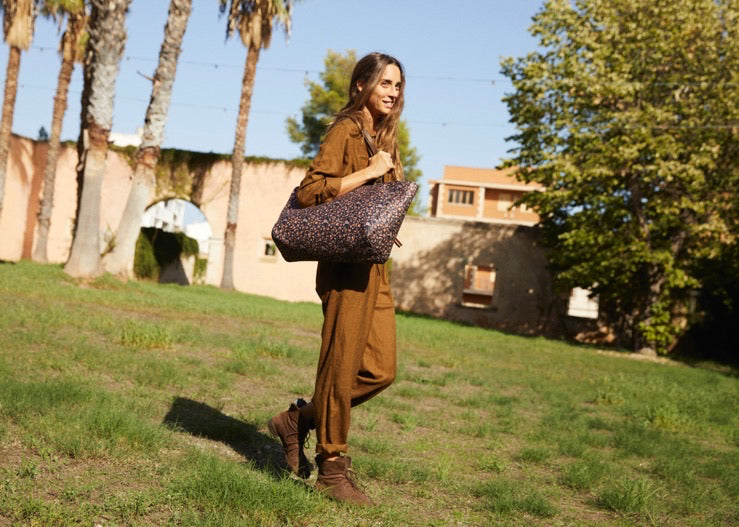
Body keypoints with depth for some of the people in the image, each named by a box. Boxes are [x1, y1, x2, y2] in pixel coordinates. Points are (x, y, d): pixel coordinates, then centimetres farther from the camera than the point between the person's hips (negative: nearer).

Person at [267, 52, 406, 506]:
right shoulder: (346, 131, -6)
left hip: (376, 264, 9)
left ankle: (297, 420, 22)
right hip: (347, 261, -8)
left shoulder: (386, 137, 19)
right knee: (343, 364, -2)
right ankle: (332, 468, 10)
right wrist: (369, 172, -16)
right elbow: (309, 191, -17)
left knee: (381, 369, 6)